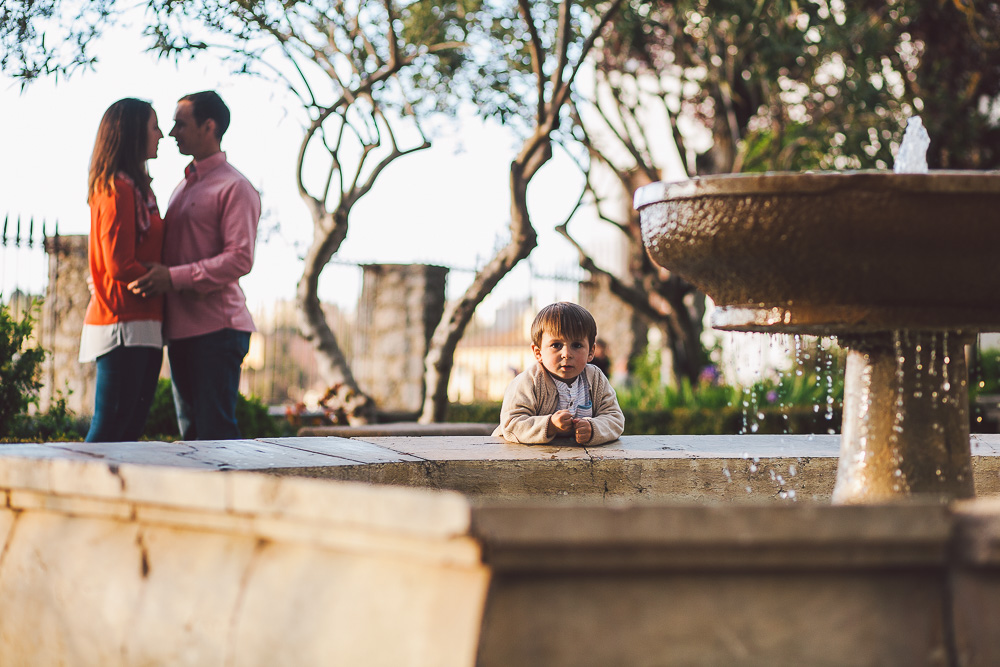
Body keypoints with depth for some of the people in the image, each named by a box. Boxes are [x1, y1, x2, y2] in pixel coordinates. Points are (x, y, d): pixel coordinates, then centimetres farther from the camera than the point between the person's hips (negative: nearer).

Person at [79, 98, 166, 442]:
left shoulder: (136, 187, 18)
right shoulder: (118, 190, -12)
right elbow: (120, 266, -16)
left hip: (142, 328, 10)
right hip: (124, 326, -10)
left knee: (131, 428, 8)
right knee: (108, 431, -8)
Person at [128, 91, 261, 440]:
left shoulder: (235, 187, -8)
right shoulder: (183, 186, 21)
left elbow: (239, 259, -18)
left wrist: (173, 277, -24)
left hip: (216, 330, -9)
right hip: (182, 330, 9)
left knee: (216, 431, -11)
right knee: (191, 432, 10)